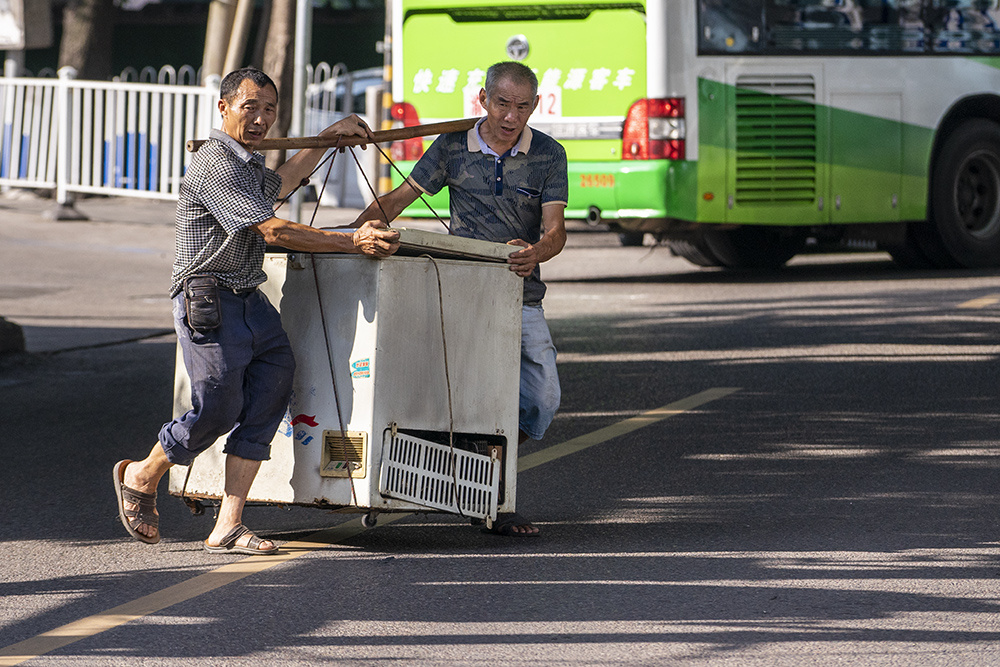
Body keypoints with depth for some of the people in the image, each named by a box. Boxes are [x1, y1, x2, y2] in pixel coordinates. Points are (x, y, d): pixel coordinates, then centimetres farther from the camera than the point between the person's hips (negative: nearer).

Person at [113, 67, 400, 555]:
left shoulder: (247, 163, 18)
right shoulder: (216, 164, -15)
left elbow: (278, 185, 44)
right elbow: (274, 231, -21)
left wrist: (327, 139, 39)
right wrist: (354, 243, -21)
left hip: (250, 300, 9)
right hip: (209, 304, -9)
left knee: (273, 387, -5)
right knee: (217, 410, -9)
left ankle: (228, 528, -6)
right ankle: (140, 478, 18)